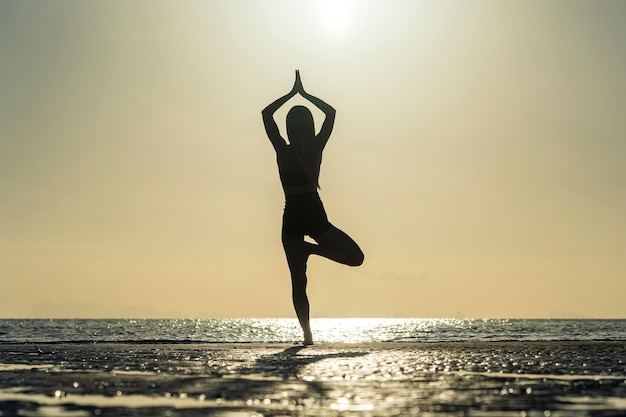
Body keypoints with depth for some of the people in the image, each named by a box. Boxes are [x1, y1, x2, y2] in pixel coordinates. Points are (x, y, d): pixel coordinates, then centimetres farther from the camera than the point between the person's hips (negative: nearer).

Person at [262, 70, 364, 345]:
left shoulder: (283, 151, -6)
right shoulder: (317, 148, -2)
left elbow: (266, 114, 4)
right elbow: (330, 112, 12)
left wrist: (292, 94, 9)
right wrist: (304, 94, 15)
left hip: (292, 218, 0)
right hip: (315, 214, 0)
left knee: (298, 282, 4)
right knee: (355, 256, 13)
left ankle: (307, 335, -6)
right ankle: (312, 248, -12)